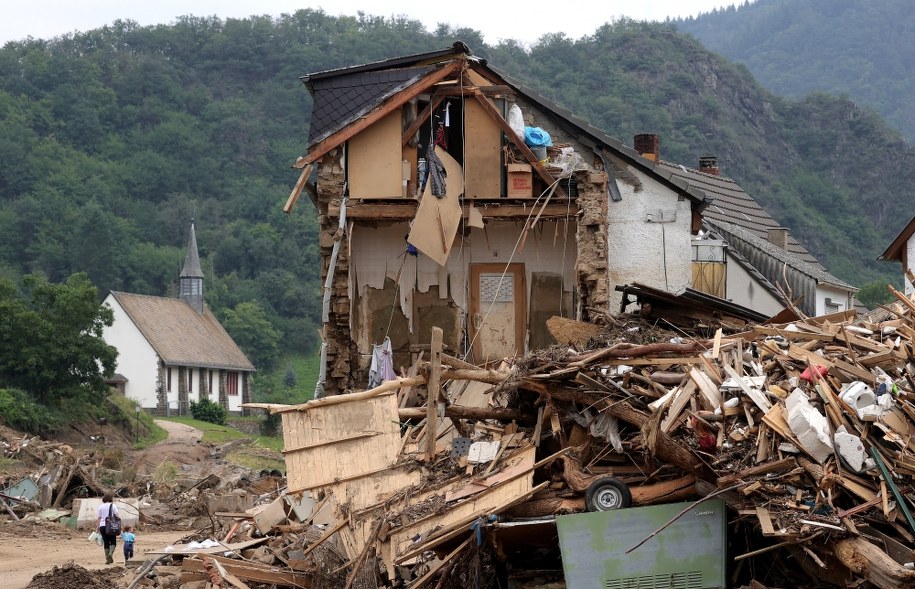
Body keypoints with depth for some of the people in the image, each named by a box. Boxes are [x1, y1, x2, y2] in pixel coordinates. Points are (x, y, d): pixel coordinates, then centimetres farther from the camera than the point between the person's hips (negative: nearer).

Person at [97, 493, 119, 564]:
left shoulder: (101, 507, 7)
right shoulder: (113, 506, 1)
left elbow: (99, 518, 7)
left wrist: (98, 528, 9)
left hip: (102, 526, 2)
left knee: (106, 543, 8)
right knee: (113, 542, 6)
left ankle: (107, 559, 5)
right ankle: (110, 554, -18)